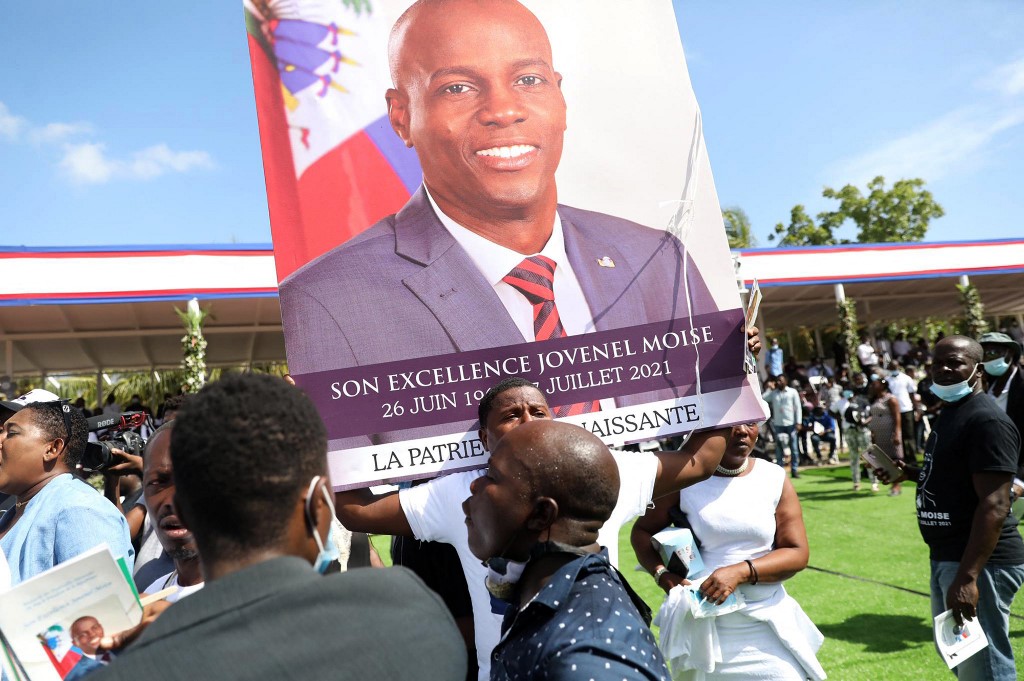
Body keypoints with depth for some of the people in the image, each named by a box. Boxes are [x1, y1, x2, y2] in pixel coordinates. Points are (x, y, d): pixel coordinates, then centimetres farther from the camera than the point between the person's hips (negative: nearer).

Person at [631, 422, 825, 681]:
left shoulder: (775, 479, -1)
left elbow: (797, 552, -4)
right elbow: (642, 531, 2)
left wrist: (741, 572, -19)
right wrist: (661, 573, -16)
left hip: (766, 625, 1)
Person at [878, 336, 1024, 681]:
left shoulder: (986, 420, -18)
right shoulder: (950, 413, 13)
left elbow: (994, 506, -24)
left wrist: (967, 576, -28)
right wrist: (916, 474, 8)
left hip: (979, 561, -10)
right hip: (945, 556, 10)